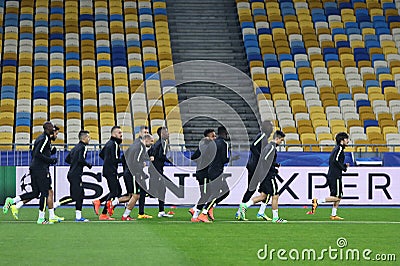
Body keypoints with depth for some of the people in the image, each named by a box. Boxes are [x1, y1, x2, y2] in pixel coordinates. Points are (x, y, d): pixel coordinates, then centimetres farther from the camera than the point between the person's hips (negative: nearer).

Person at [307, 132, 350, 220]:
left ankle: (333, 215, 11)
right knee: (337, 197, -12)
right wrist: (344, 168, -9)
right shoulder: (339, 148, -9)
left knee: (338, 197, 11)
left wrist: (344, 165, 14)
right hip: (335, 176, -10)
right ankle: (317, 201, -13)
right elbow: (335, 161, -21)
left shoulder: (336, 148, 20)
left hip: (331, 176, 10)